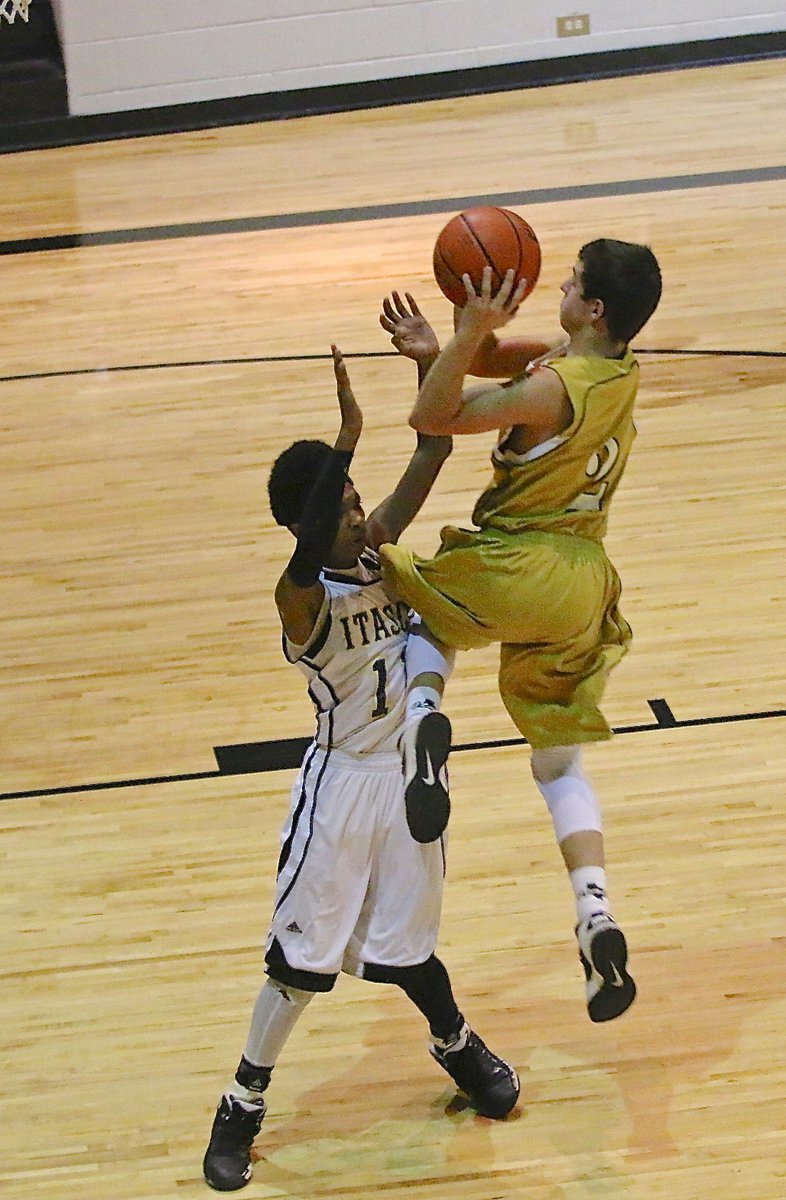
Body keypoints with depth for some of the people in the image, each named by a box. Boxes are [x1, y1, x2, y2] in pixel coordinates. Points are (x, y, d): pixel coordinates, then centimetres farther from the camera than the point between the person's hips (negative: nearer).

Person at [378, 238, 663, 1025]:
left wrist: (471, 328, -25)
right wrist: (442, 344, -7)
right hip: (582, 586, 7)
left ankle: (422, 711, -5)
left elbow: (430, 420, -18)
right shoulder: (618, 369, 2)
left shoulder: (554, 389, -22)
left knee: (405, 596, 26)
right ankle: (594, 910, -3)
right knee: (560, 763, 17)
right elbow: (499, 362, 10)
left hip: (513, 570, -7)